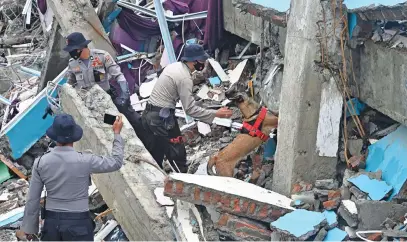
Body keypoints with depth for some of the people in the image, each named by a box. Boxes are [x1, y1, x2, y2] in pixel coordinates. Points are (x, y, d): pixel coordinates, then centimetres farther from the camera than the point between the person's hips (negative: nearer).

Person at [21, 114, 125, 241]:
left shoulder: (41, 162, -7)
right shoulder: (85, 161, -16)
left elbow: (33, 199, -1)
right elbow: (116, 162, 0)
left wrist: (29, 226, 12)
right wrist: (117, 133, 11)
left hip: (52, 223, 3)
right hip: (79, 224, -3)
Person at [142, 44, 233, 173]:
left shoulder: (174, 66, 10)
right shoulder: (185, 78, -18)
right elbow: (190, 109, -19)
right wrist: (215, 114, -17)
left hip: (149, 114, 10)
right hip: (162, 118, -10)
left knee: (155, 155, 20)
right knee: (178, 154, -2)